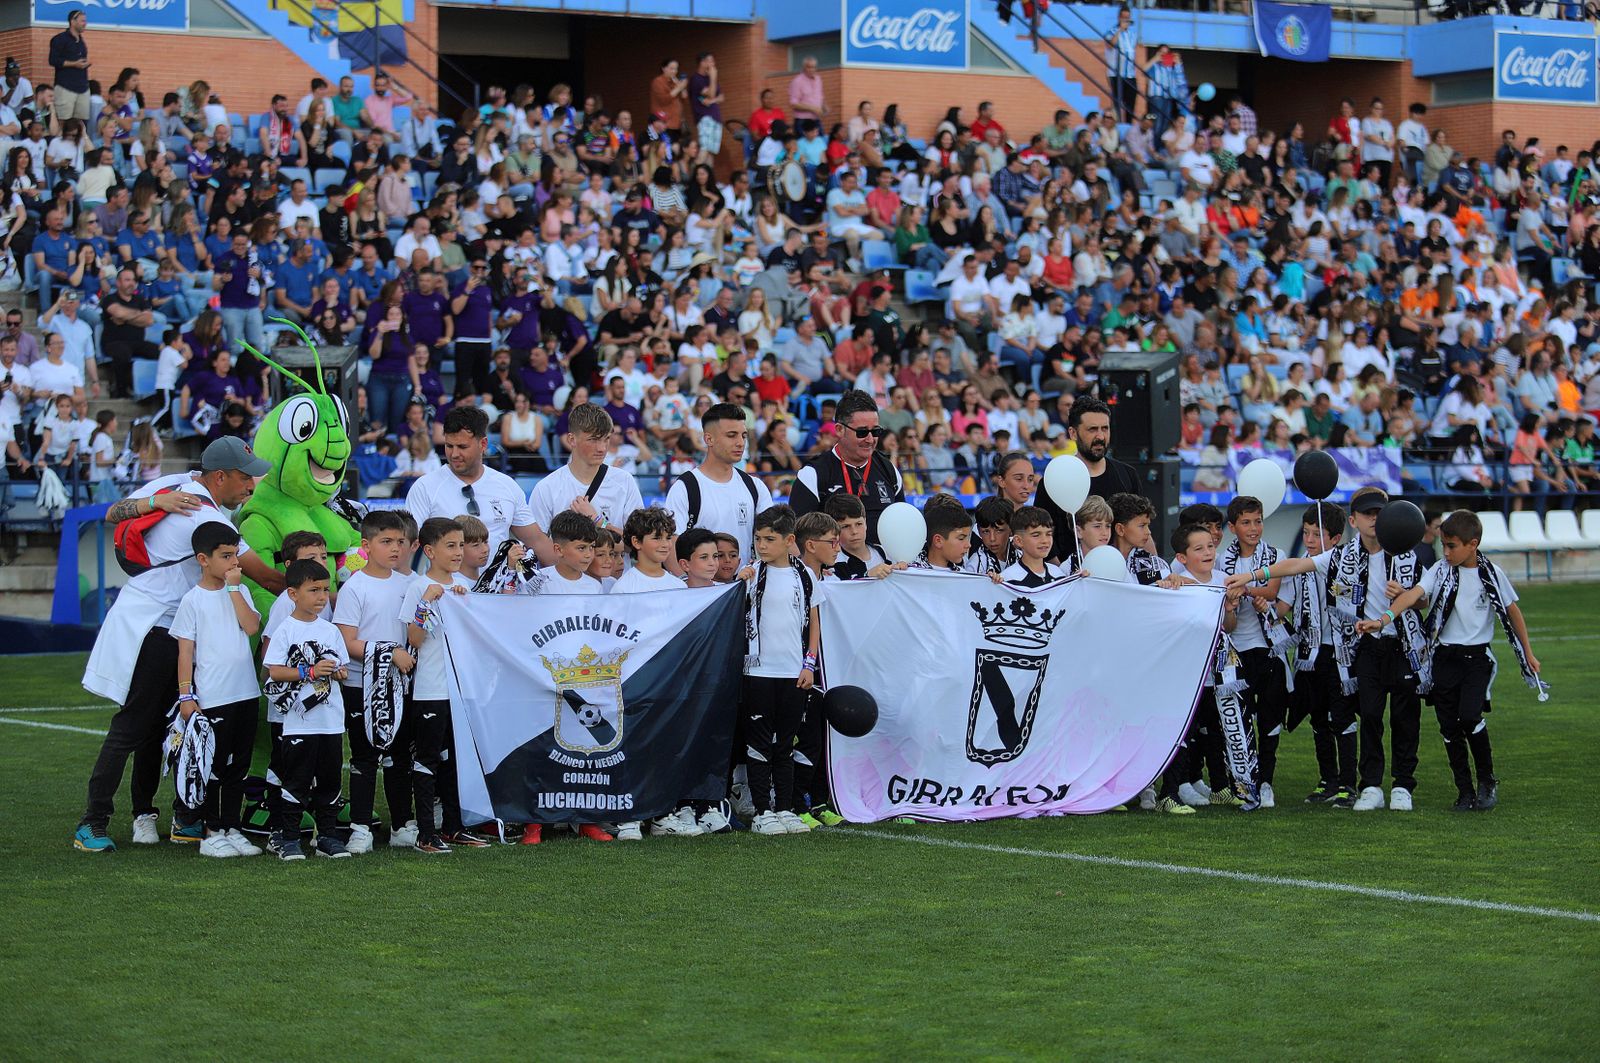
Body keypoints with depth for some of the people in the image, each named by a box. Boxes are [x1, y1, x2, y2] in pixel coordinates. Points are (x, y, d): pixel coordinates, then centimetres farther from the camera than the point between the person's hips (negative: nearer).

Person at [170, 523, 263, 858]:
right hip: (211, 698, -5)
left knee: (238, 766, 10)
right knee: (213, 767, 1)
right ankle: (212, 832, 7)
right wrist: (186, 695, -11)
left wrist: (234, 588, -7)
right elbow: (185, 651, -5)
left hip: (245, 692, 5)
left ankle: (231, 828, 18)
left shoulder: (240, 592, 10)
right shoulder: (193, 600, -4)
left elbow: (252, 626, -7)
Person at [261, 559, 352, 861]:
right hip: (299, 722, -5)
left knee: (329, 780, 9)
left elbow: (343, 668, 14)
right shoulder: (286, 630, -5)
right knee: (296, 781, -2)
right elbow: (274, 671, -12)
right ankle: (285, 836, 5)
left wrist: (339, 672, -9)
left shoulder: (331, 630, 11)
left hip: (330, 720, 5)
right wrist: (310, 672, -20)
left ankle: (327, 835, 17)